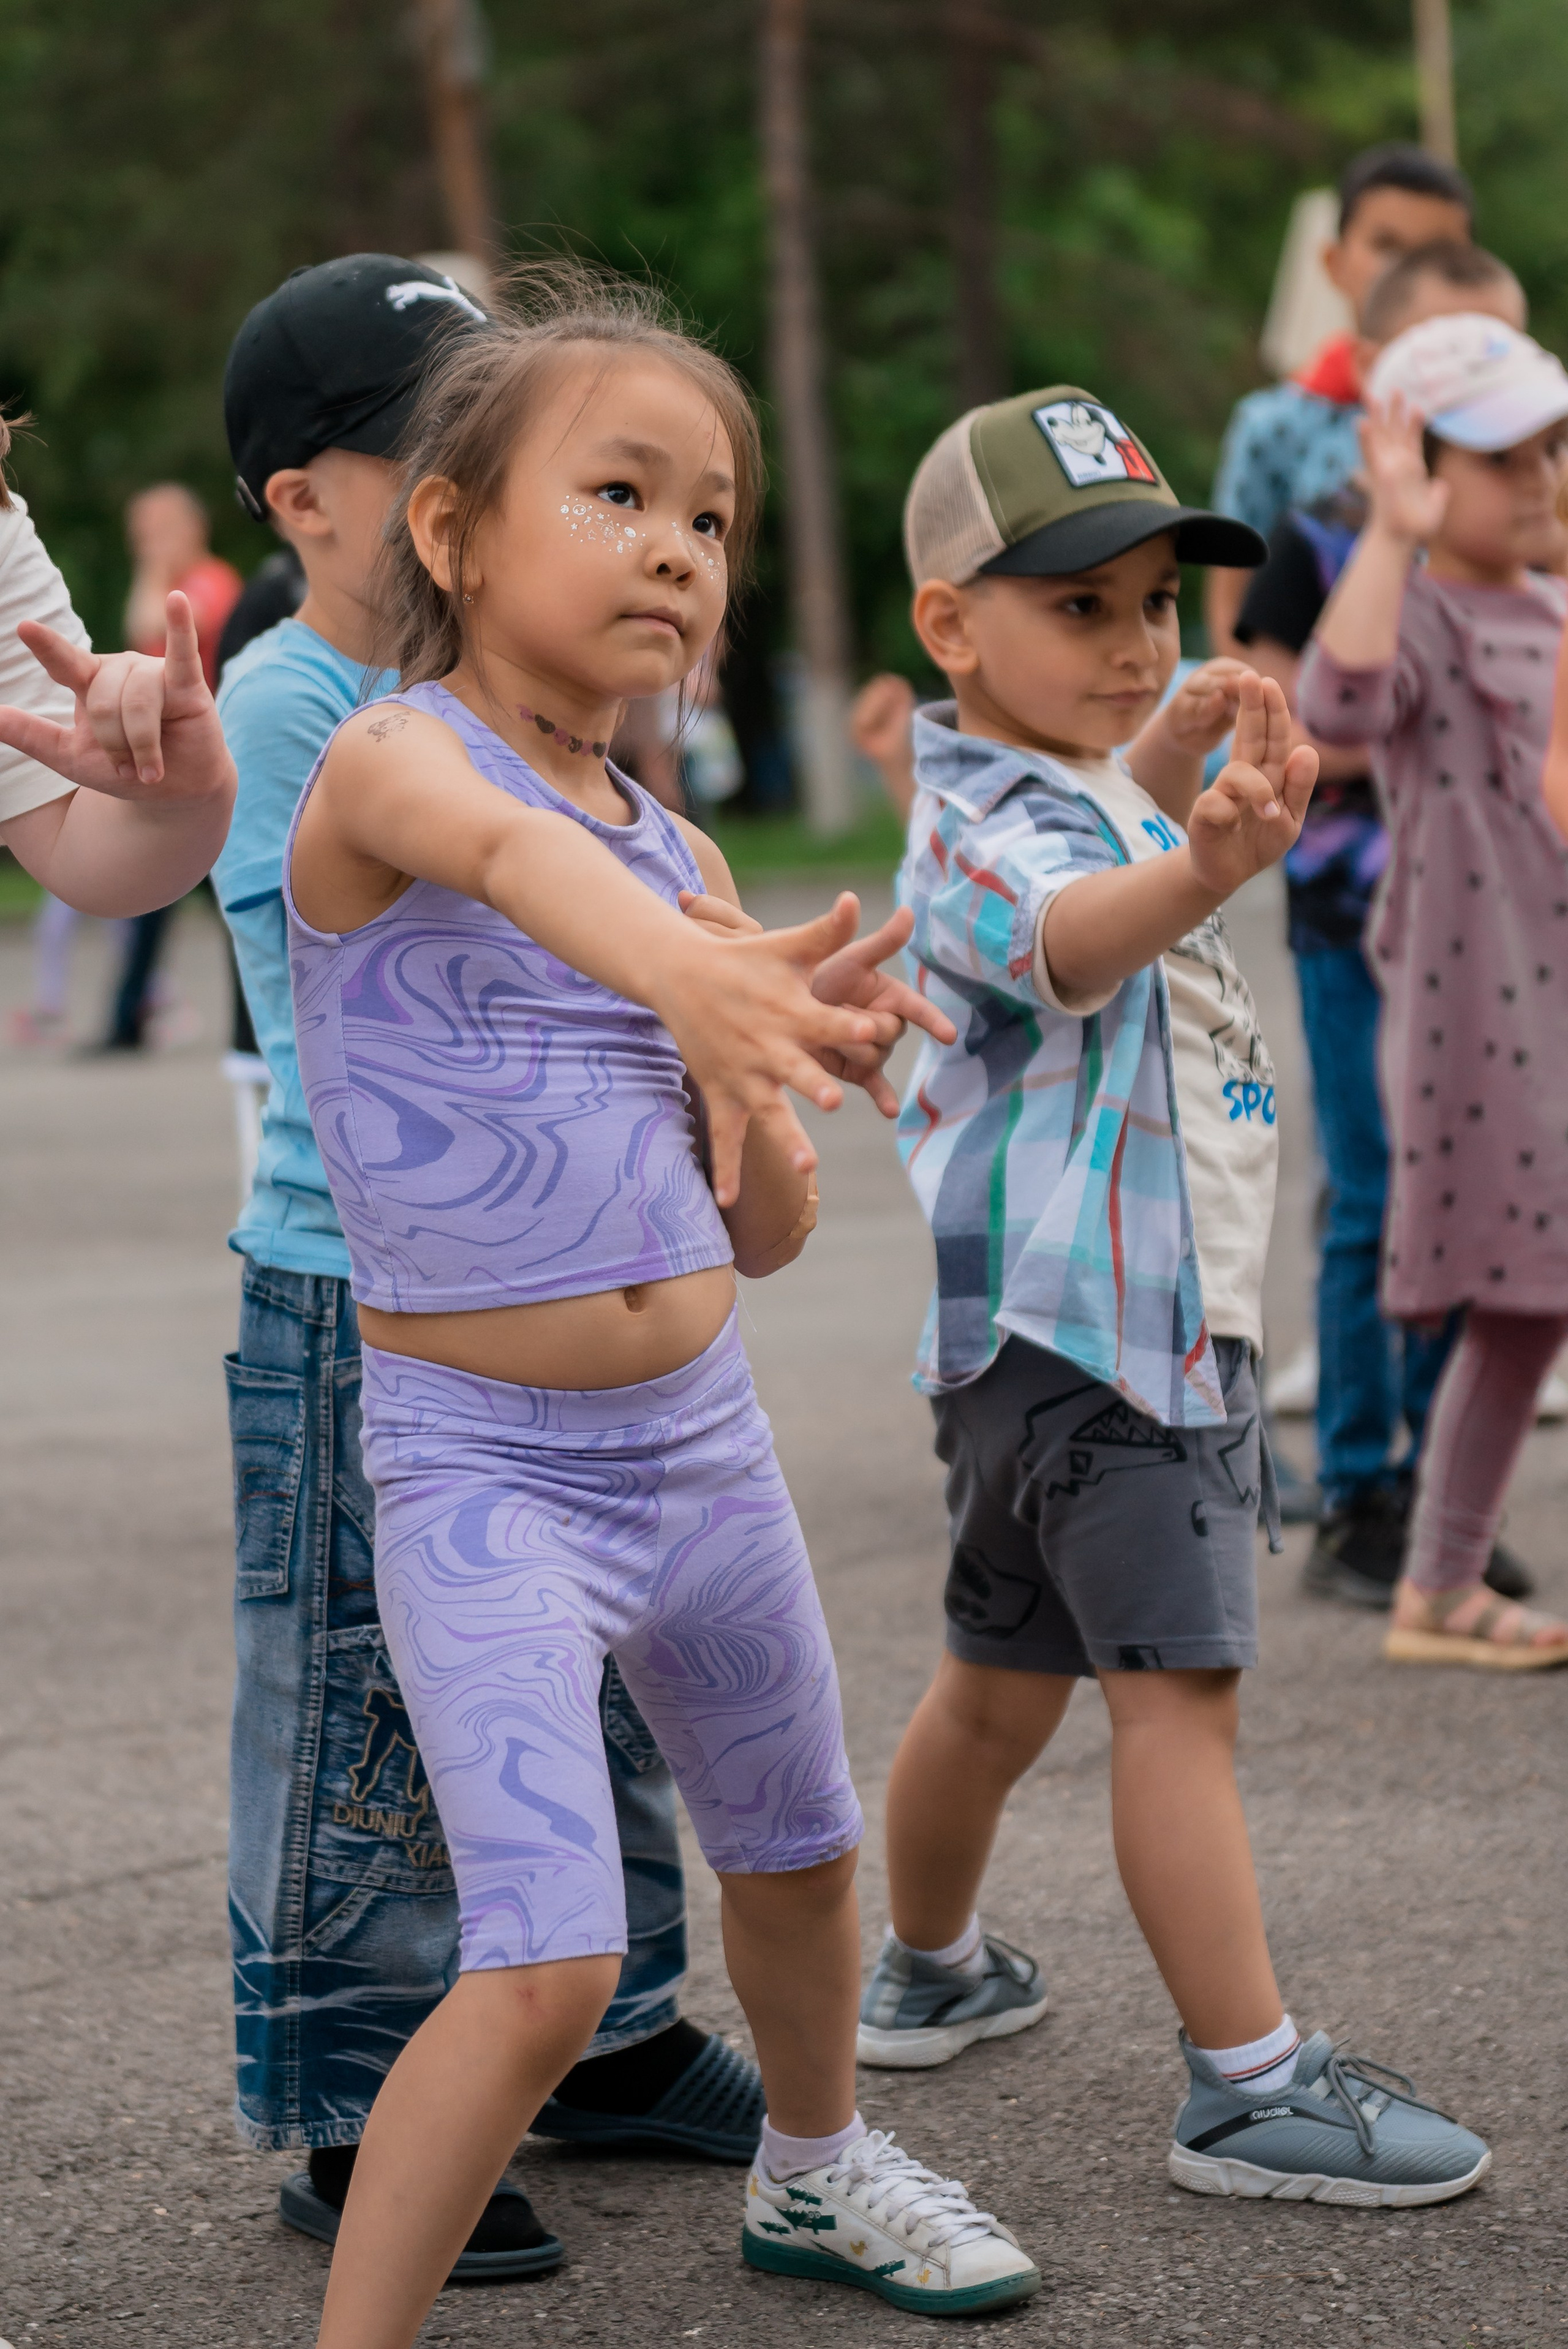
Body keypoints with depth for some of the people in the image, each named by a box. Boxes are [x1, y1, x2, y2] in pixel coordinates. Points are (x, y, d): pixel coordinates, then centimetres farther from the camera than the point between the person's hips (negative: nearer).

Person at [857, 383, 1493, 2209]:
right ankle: (1249, 2088, -11)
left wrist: (1176, 747, 18)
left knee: (1005, 1671, 23)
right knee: (1176, 1687, -11)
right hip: (1104, 1322, -10)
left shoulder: (1044, 784, 13)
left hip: (1035, 1324, 10)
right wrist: (1210, 867, -63)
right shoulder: (993, 828, -19)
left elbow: (1104, 833, 37)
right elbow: (1067, 936, -43)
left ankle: (927, 1973, 38)